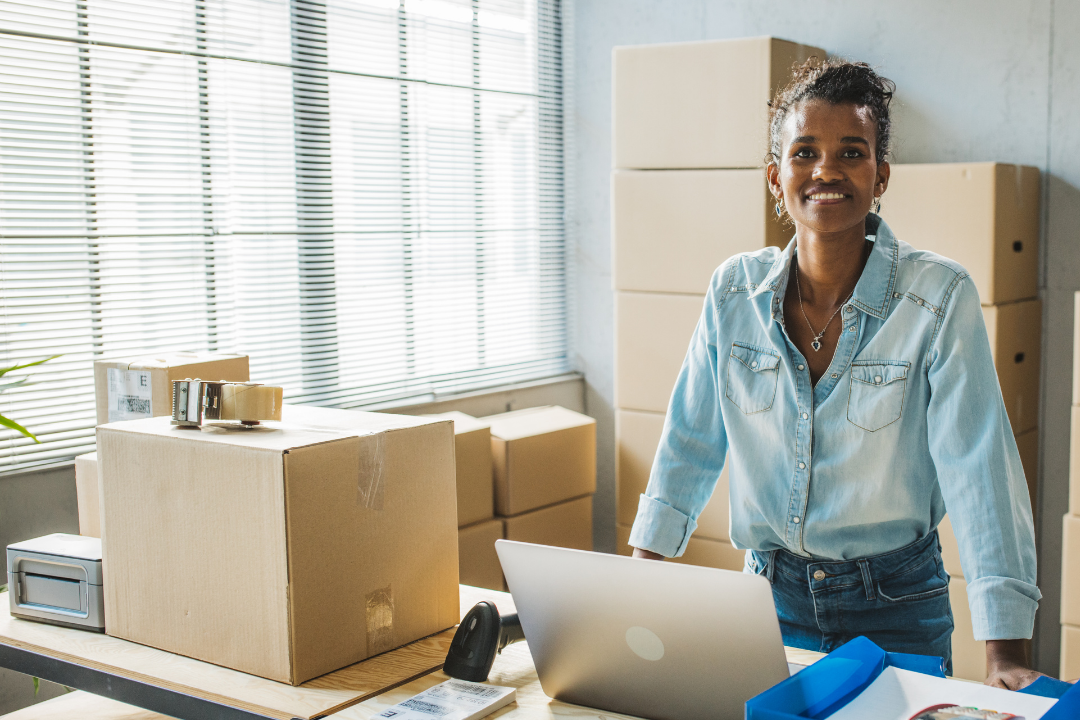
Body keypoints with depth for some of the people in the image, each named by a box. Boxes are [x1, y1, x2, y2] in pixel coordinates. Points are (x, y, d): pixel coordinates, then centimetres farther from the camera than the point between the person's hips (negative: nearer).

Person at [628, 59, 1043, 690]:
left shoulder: (940, 296, -14)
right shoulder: (735, 290, -5)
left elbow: (979, 468, -18)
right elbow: (691, 442, 3)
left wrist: (1005, 650, -25)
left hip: (896, 604, -2)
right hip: (772, 590, 3)